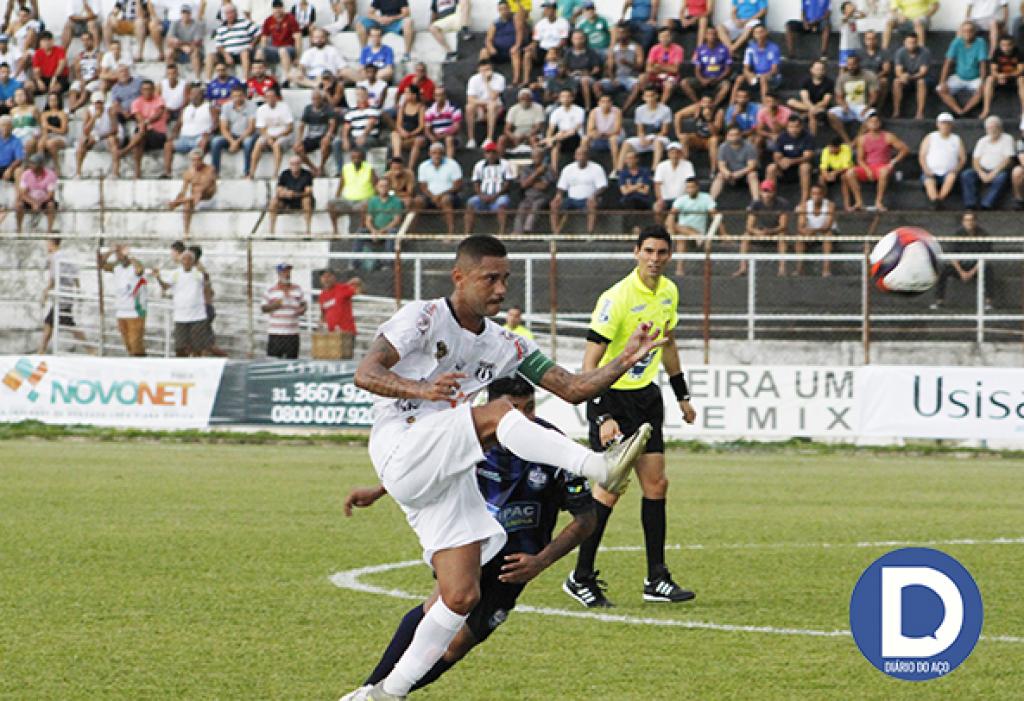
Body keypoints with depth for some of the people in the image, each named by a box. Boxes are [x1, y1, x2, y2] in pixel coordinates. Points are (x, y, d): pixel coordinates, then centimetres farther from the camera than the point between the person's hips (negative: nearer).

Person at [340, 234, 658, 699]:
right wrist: (421, 389, -34)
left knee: (461, 596, -2)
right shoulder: (423, 318, -5)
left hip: (451, 474, 7)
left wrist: (625, 361, -4)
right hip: (401, 452, -7)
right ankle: (600, 468, -40)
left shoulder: (505, 346, 14)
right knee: (499, 414, -28)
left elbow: (572, 388, 12)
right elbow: (365, 374, -15)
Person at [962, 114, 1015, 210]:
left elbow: (1007, 159, -5)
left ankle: (986, 206, -48)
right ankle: (970, 205, -34)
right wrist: (981, 173, -11)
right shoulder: (982, 141, 17)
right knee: (966, 175, -23)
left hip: (999, 171, -4)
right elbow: (975, 160, 10)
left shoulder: (1007, 139, 5)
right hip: (983, 171, 4)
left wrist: (993, 173, -16)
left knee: (1001, 178, -38)